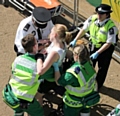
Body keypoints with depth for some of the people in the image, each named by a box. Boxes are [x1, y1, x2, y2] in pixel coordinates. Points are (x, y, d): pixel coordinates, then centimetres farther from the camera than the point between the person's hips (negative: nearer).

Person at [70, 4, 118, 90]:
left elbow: (109, 43, -26)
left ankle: (97, 86, 33)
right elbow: (84, 29, -3)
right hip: (93, 45, 5)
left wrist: (97, 53, -30)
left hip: (105, 48, -5)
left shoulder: (111, 26, -31)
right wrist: (75, 40, -5)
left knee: (102, 68, 11)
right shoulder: (92, 18, -17)